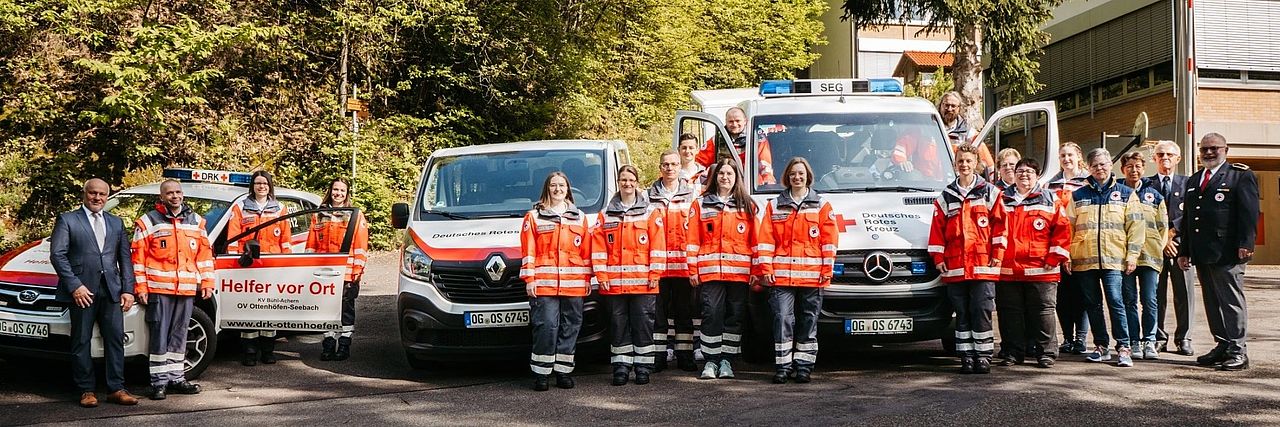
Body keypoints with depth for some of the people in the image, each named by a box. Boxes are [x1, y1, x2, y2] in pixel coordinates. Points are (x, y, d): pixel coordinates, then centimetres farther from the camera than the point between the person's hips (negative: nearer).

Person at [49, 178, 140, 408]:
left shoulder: (116, 223, 17)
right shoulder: (67, 220, 4)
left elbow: (125, 258, 14)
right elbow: (57, 254, -5)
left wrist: (128, 289, 3)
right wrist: (75, 286, -13)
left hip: (111, 291, 4)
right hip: (82, 291, -4)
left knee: (115, 339, 1)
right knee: (82, 342, 2)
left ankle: (116, 389, 6)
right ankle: (87, 390, 9)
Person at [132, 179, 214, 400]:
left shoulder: (196, 222, 13)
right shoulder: (148, 222, 1)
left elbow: (205, 254, 14)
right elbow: (138, 257, -1)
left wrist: (207, 282, 8)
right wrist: (140, 287, -7)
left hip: (187, 290, 4)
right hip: (159, 289, -4)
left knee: (179, 335, 11)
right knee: (159, 336, -2)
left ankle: (175, 377, 19)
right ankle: (159, 381, 2)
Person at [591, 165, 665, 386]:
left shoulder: (651, 212, 6)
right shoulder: (606, 214, 11)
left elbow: (658, 245, 1)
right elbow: (598, 247, 6)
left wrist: (655, 274, -7)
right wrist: (601, 275, -4)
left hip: (643, 282, -2)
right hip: (614, 282, 2)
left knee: (643, 324, 1)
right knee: (618, 325, 6)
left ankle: (643, 367, 8)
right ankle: (621, 367, 12)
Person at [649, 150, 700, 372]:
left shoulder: (691, 194, 9)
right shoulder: (650, 195, 10)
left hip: (683, 262, 0)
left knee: (684, 310, 4)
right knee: (658, 311, 3)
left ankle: (684, 356, 10)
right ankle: (658, 356, 9)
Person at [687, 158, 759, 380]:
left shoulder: (747, 206, 12)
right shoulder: (701, 204, 9)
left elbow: (755, 240, 8)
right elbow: (693, 239, 5)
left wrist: (756, 271, 1)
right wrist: (692, 270, -2)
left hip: (739, 272, 1)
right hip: (710, 270, -1)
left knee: (734, 316, 4)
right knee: (712, 314, -5)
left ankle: (727, 360, 12)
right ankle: (711, 361, 3)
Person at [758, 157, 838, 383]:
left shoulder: (821, 206, 9)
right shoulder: (774, 205, 11)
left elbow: (829, 240, 5)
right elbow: (766, 239, 6)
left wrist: (827, 270, -3)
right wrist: (766, 268, -3)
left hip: (812, 276, 0)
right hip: (781, 275, 0)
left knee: (808, 321, 4)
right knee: (782, 319, -7)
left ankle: (804, 365, 11)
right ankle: (783, 366, -1)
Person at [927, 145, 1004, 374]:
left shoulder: (989, 192, 7)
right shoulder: (945, 197, 13)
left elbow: (999, 224, 3)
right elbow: (937, 230, 11)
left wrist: (997, 254, -3)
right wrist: (938, 258, 3)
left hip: (983, 265, -2)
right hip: (955, 267, 3)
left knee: (981, 312, -4)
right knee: (962, 314, 5)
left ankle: (983, 356, 3)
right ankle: (966, 357, 9)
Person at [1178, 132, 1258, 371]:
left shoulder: (1241, 176, 0)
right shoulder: (1193, 181, 21)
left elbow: (1249, 213, -8)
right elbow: (1187, 219, 21)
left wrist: (1246, 244, -17)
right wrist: (1184, 251, 16)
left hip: (1228, 253, -7)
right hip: (1202, 254, 7)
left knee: (1231, 301, -4)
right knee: (1212, 303, 10)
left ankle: (1237, 351, 0)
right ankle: (1222, 346, 17)